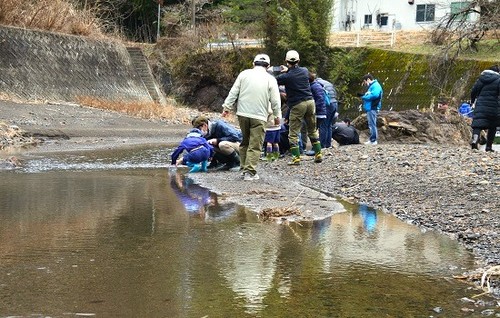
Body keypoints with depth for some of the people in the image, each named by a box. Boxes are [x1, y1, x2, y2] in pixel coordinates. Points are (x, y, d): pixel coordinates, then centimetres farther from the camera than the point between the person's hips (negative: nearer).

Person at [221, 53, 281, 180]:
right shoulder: (270, 79, -1)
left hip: (243, 114, 3)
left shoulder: (244, 74, 4)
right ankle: (250, 172, -6)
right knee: (255, 146, -1)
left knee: (245, 142, 18)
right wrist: (277, 116, 12)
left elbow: (233, 92, 4)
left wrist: (227, 107, 11)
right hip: (259, 116, -3)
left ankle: (244, 169, 22)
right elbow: (275, 101, 0)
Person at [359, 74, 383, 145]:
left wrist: (364, 97, -13)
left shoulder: (375, 85, -9)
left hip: (372, 108, -11)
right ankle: (372, 140, 18)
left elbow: (375, 95, -24)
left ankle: (373, 140, -11)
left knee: (372, 124, -11)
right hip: (369, 108, 11)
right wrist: (363, 95, 7)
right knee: (371, 124, 13)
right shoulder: (371, 86, 24)